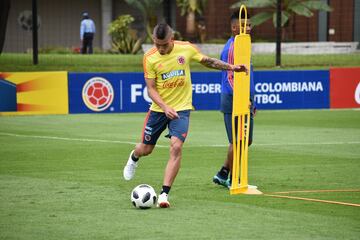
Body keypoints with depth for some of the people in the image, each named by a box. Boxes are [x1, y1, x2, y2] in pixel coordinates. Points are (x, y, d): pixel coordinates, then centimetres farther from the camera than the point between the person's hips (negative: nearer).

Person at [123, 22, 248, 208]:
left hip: (181, 108, 0)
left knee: (176, 147, -20)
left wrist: (231, 67, 5)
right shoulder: (150, 58, -12)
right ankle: (134, 158, 51)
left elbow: (207, 61, 11)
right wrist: (165, 107, -25)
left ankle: (164, 193, -17)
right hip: (158, 109, 1)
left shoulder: (186, 49, -8)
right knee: (145, 149, 11)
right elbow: (151, 89, -10)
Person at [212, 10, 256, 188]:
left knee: (246, 140, 14)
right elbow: (230, 78, -21)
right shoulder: (232, 48, -15)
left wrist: (250, 101, 24)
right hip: (233, 101, -10)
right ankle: (232, 180, 8)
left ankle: (222, 174, 23)